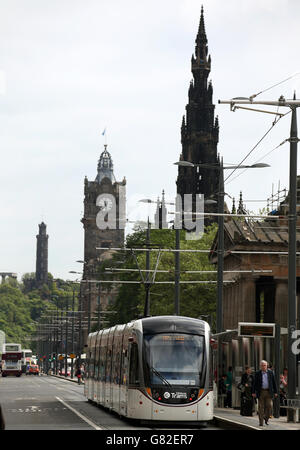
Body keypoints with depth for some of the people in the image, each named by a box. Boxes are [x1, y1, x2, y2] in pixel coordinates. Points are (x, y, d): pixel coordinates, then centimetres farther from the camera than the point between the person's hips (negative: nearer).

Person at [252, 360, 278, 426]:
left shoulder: (270, 372, 6)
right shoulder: (257, 373, 2)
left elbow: (274, 383, 8)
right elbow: (254, 383, 2)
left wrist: (275, 392, 4)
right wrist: (253, 392, -4)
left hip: (268, 392, 1)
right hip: (261, 392, -1)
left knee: (269, 406, -4)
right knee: (261, 407, -1)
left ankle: (266, 419, 18)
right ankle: (261, 422, 4)